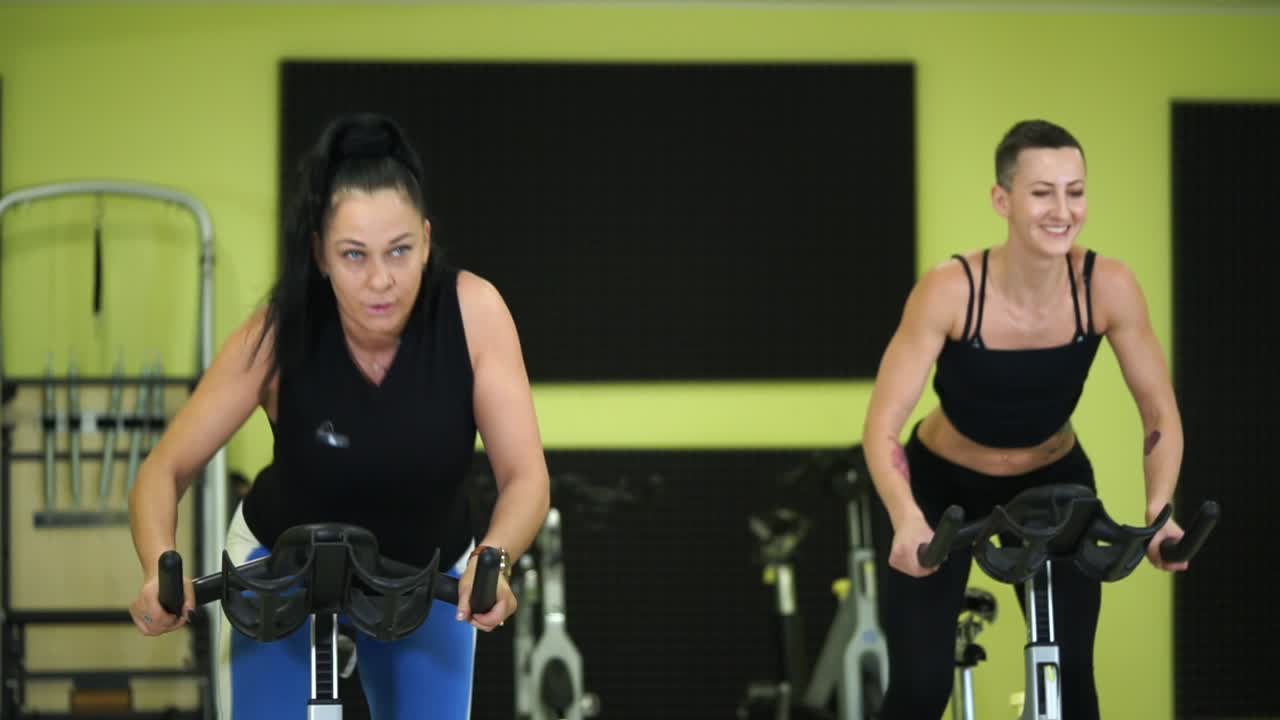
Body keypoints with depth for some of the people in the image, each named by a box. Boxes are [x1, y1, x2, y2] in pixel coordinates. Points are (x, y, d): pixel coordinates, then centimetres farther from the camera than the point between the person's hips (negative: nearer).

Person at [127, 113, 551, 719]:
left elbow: (525, 476, -27)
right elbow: (164, 470, -23)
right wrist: (160, 571, -44)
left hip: (429, 577, 1)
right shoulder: (279, 336, -28)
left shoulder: (472, 311, -27)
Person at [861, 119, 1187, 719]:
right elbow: (882, 428, -28)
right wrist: (908, 521, -46)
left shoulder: (1107, 286, -23)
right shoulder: (951, 290, -30)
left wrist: (1160, 511, -30)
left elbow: (1159, 414, -13)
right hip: (943, 483, -2)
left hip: (1052, 482, 2)